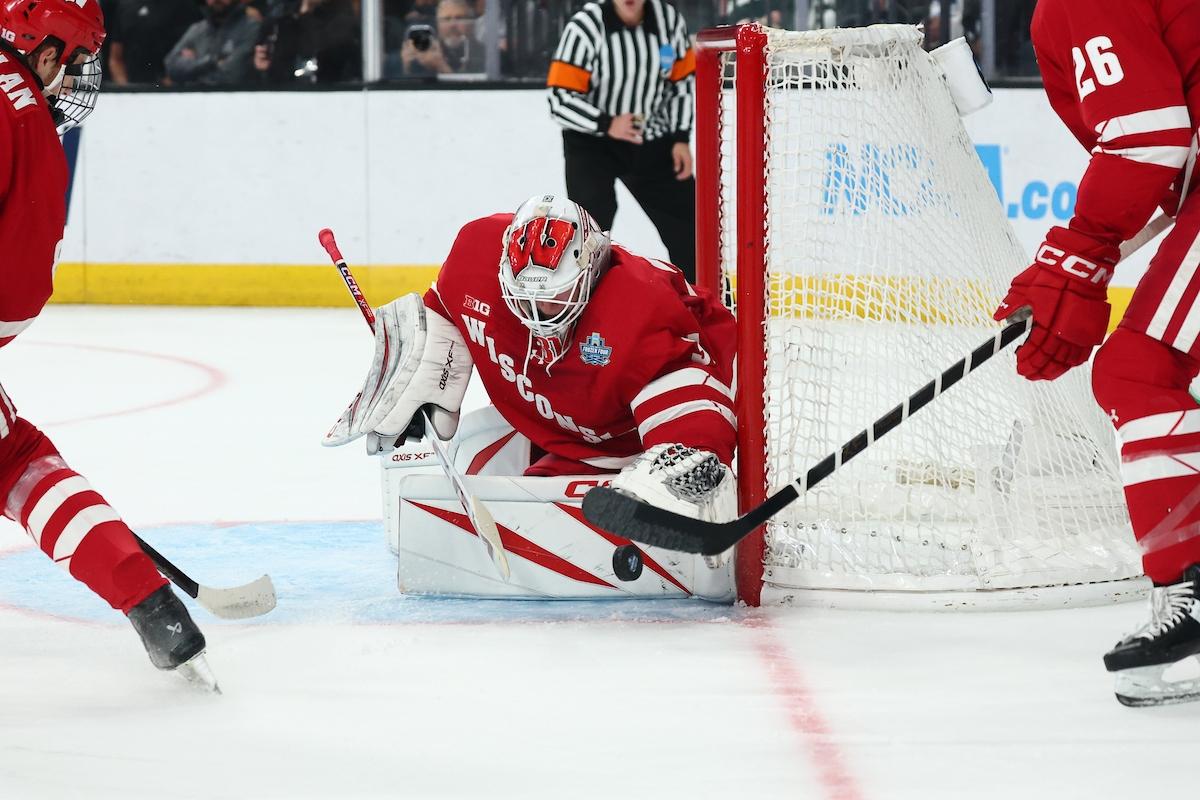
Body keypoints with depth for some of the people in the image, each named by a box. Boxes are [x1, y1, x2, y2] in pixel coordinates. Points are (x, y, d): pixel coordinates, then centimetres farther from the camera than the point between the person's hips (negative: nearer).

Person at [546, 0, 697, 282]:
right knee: (594, 212, -23)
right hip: (591, 140, -4)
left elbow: (682, 81, 5)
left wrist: (681, 138, -1)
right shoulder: (585, 26, -23)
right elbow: (560, 98, -23)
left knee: (686, 214, 10)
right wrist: (607, 124, -34)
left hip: (651, 142, 4)